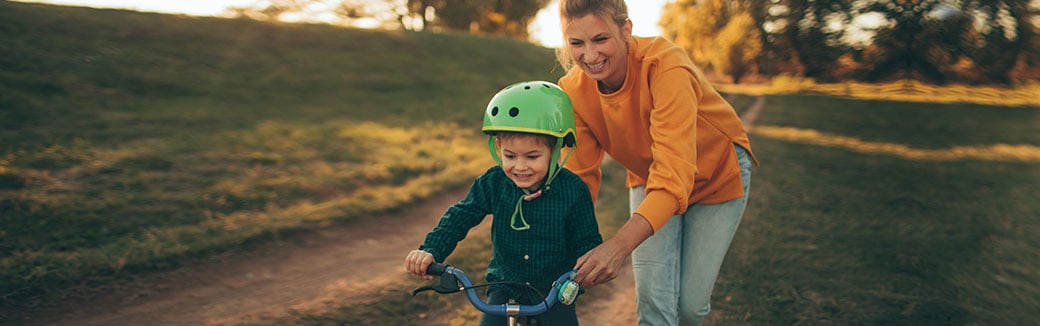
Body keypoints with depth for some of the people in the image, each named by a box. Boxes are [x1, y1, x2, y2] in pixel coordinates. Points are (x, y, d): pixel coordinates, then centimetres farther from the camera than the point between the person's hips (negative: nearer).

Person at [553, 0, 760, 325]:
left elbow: (674, 176, -45)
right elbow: (580, 174, -16)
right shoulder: (573, 91, -22)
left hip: (716, 172, -3)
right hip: (648, 176, 3)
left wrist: (619, 245, -58)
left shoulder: (665, 65, -37)